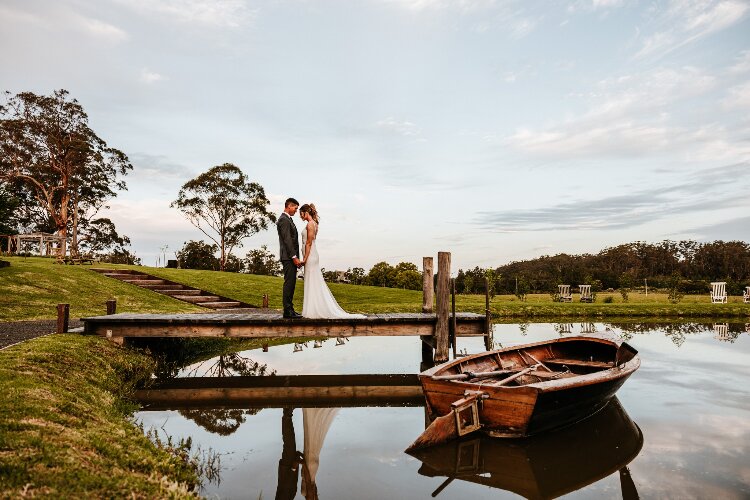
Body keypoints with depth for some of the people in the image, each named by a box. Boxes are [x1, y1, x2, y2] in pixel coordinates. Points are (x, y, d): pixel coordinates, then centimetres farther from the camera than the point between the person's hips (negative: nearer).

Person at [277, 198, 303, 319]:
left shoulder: (287, 219, 21)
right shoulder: (284, 219, -11)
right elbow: (287, 240, -19)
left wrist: (295, 257, 19)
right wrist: (294, 257, -20)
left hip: (291, 257, 10)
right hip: (288, 257, -10)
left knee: (291, 283, 11)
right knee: (289, 283, -9)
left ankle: (289, 309, 15)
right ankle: (288, 311, -6)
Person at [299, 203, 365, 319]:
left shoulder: (310, 224, -13)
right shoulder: (314, 223, 15)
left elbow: (309, 243, -17)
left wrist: (305, 259, -17)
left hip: (310, 257, -10)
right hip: (313, 257, 10)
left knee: (312, 284, -5)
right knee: (315, 284, 11)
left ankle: (313, 311, 0)